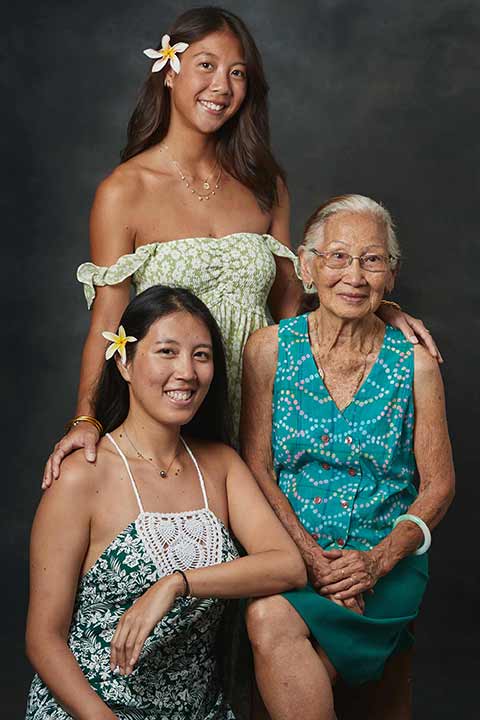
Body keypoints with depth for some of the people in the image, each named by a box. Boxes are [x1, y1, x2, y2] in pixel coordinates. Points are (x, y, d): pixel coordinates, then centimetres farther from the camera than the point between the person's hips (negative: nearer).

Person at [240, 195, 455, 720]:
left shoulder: (414, 363, 2)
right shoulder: (270, 350, 3)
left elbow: (438, 486, 5)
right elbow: (256, 470, 1)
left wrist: (378, 559, -11)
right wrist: (311, 556, -14)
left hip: (385, 560, -1)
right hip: (288, 552, 1)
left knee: (273, 620, -30)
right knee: (268, 620, -32)